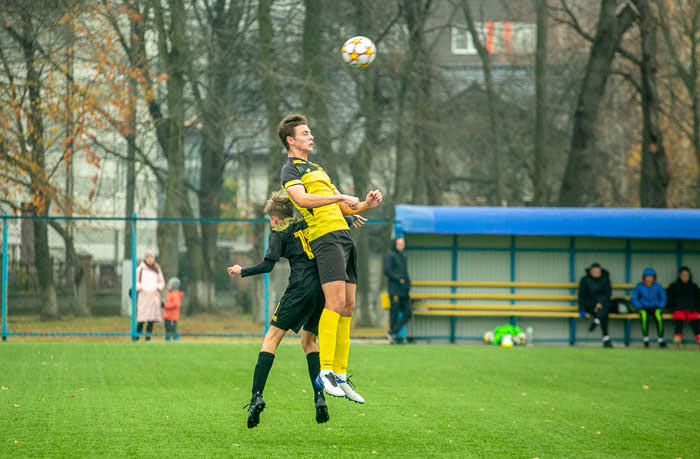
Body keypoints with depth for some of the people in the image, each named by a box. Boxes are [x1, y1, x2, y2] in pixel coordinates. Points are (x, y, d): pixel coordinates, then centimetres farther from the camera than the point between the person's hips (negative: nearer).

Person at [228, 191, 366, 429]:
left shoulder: (279, 232, 7)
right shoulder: (309, 223, 22)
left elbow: (268, 265, -1)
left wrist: (243, 271, 12)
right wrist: (351, 219, 42)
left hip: (301, 288, -6)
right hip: (324, 285, 6)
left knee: (272, 337, 0)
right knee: (308, 340, 21)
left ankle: (257, 396, -14)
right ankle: (320, 398, 7)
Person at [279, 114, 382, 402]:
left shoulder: (317, 170, 29)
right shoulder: (290, 170, 2)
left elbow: (342, 208, 29)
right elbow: (301, 198, -18)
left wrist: (365, 205, 10)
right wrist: (340, 197, -24)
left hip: (344, 236, 9)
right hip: (325, 238, -8)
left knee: (348, 306, 3)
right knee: (336, 301, -20)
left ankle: (340, 377, 3)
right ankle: (325, 373, -21)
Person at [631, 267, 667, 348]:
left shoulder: (658, 286, 3)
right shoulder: (639, 286, 1)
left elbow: (663, 299, 10)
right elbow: (633, 299, 4)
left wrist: (659, 306, -6)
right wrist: (640, 307, -9)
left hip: (655, 308, 1)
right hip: (644, 308, 0)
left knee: (659, 317, -34)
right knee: (644, 317, -37)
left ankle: (661, 339, -22)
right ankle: (646, 339, -23)